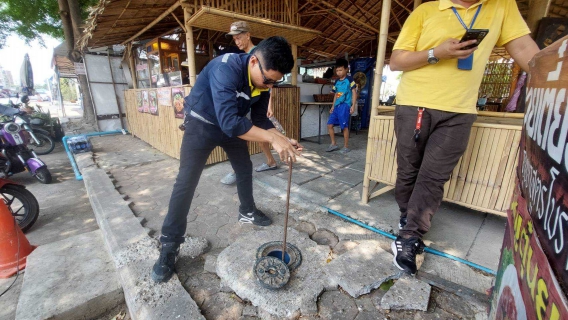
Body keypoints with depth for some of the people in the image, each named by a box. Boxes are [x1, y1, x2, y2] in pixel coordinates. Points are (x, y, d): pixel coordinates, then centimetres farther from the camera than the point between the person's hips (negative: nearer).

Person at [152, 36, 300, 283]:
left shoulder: (263, 80, -11)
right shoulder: (226, 68, -34)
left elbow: (260, 118, -3)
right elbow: (229, 121, -44)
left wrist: (282, 140, -17)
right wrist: (273, 138, -43)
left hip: (232, 124, 7)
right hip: (202, 124, -6)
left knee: (245, 169, 12)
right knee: (186, 181, -10)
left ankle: (247, 212, 35)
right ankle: (169, 245, 2)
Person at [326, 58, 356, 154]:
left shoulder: (350, 80, -2)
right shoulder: (336, 82, 16)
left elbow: (354, 93, -4)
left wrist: (353, 106, -12)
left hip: (345, 106, -7)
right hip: (337, 106, 7)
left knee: (344, 127, -5)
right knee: (330, 125, 2)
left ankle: (346, 147, 7)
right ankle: (333, 144, 14)